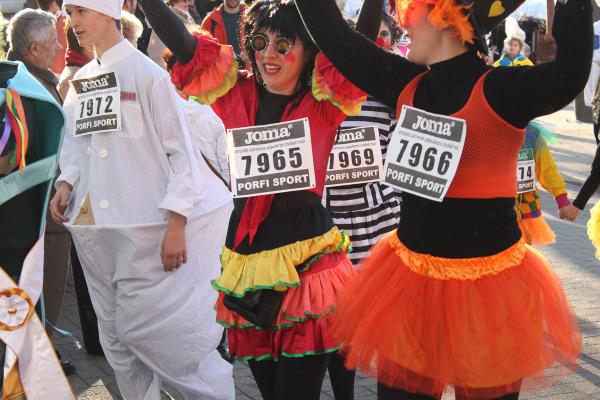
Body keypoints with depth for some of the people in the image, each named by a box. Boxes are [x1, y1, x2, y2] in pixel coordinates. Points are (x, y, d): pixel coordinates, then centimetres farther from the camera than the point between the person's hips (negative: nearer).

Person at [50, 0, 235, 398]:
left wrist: (176, 225, -17)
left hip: (145, 225, -6)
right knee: (116, 333, 11)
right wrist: (67, 183, -1)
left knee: (148, 327, -5)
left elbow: (179, 149, -11)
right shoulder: (80, 80, 10)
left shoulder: (146, 72, -8)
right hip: (96, 227, 6)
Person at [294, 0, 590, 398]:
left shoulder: (499, 89, -15)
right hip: (411, 279, 5)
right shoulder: (406, 85, 2)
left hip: (488, 288, -5)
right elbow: (333, 35, 5)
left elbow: (568, 74, -33)